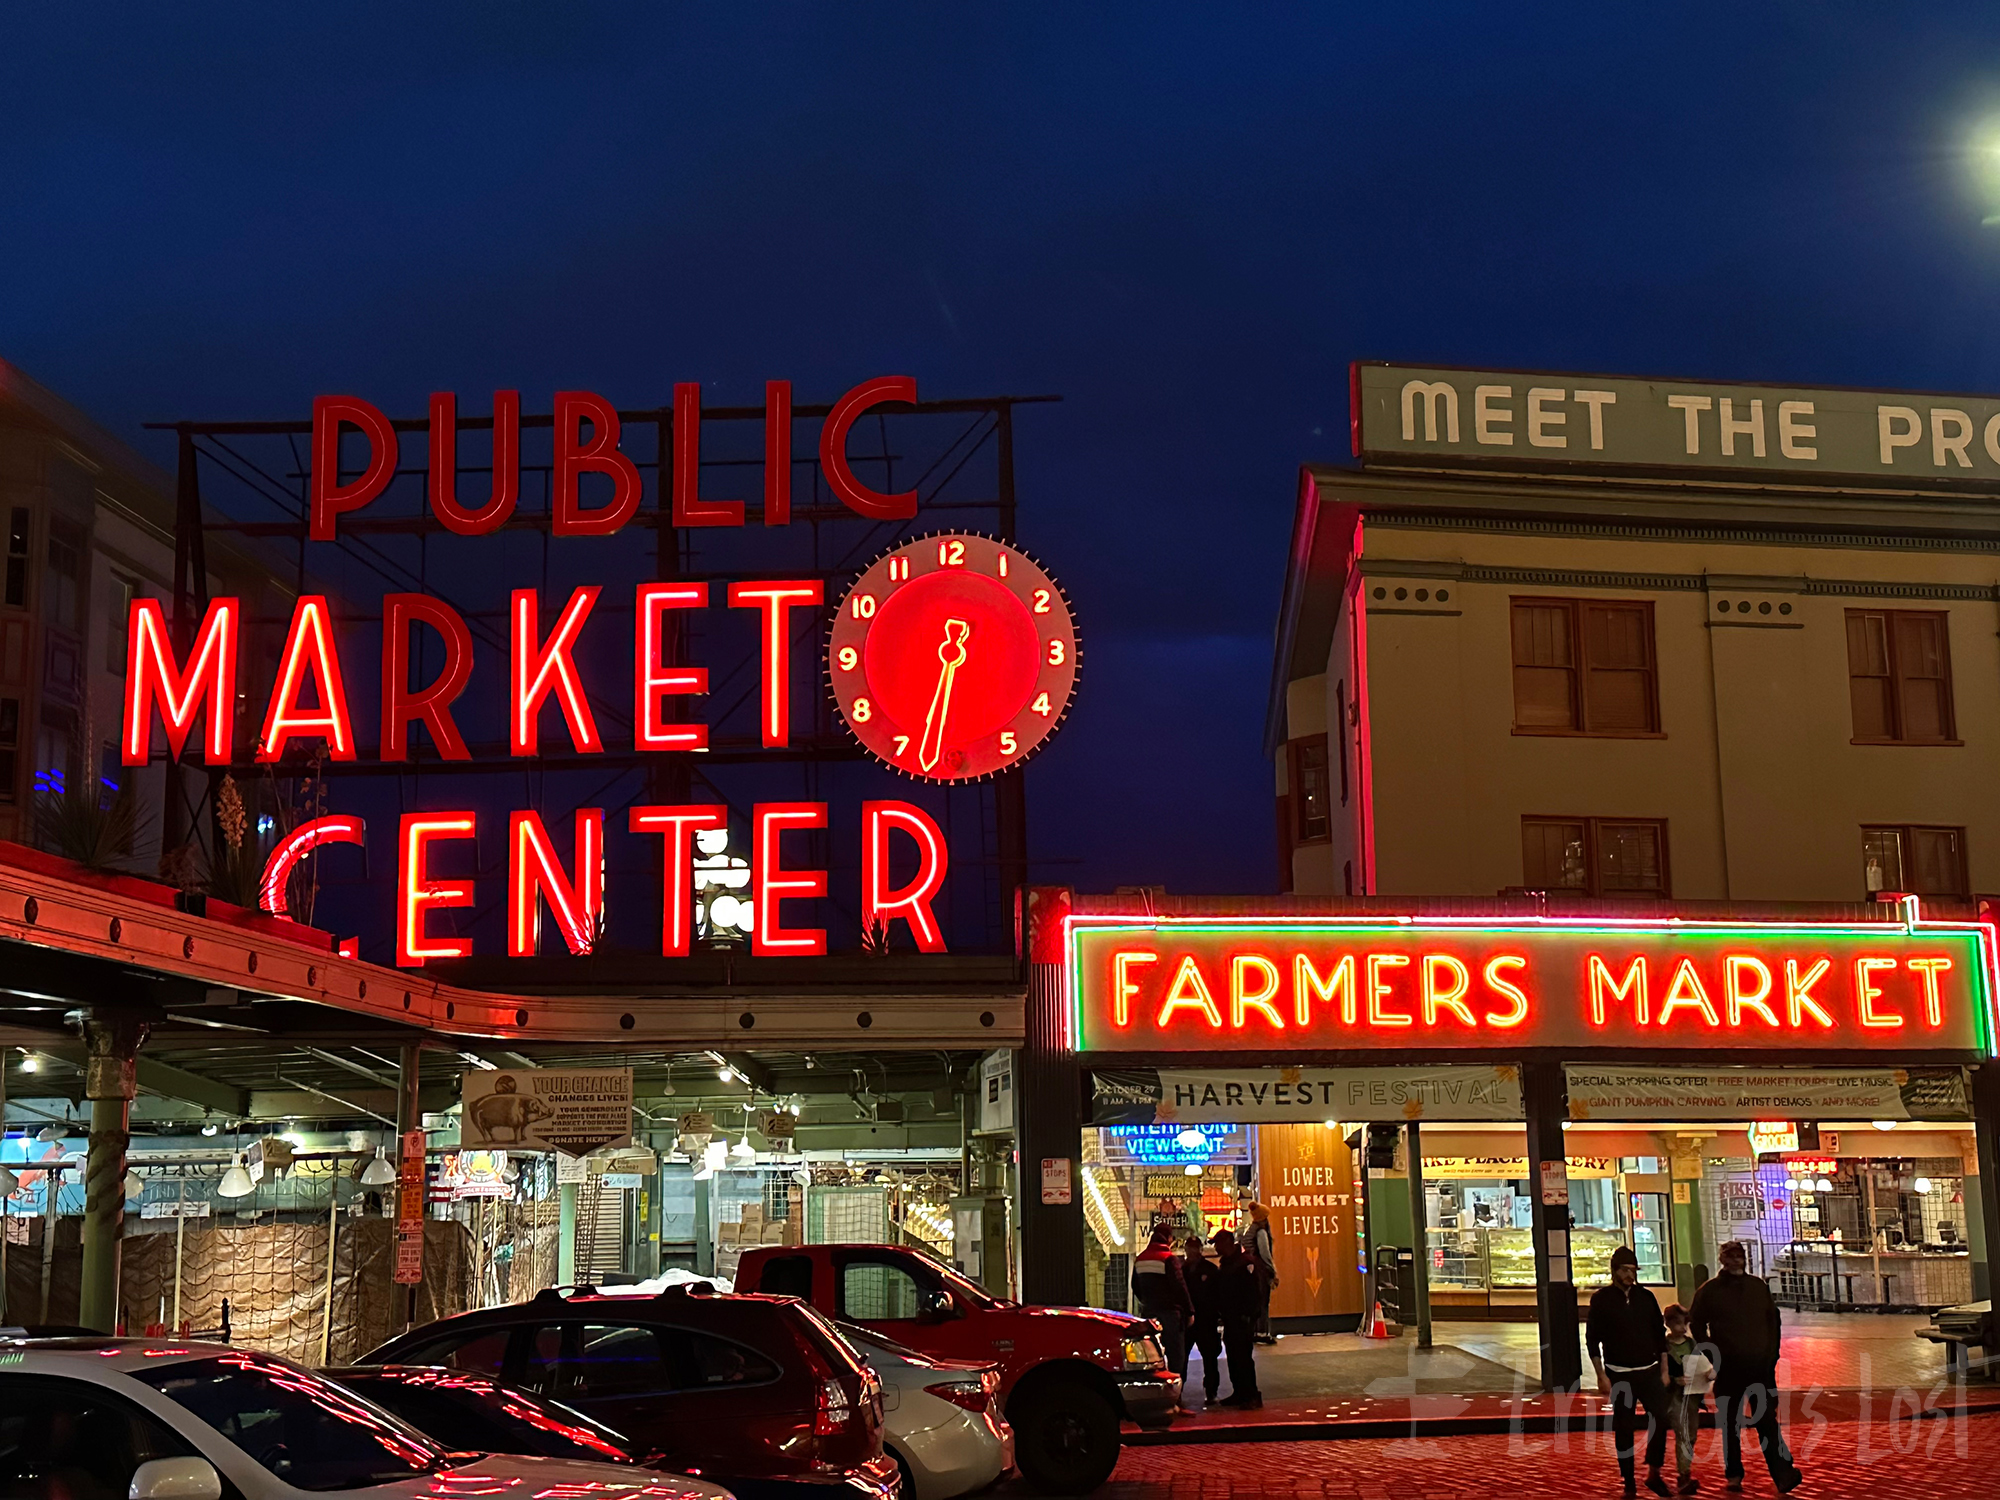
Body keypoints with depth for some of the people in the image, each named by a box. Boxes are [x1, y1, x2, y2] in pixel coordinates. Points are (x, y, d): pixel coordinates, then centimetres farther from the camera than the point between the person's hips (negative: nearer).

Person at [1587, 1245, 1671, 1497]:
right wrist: (1601, 1375, -7)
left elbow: (1660, 1334, 12)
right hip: (1619, 1374, -2)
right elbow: (1592, 1339, -2)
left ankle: (1654, 1476, 6)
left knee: (1660, 1419, -9)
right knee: (1623, 1429, 1)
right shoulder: (1602, 1299, -2)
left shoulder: (1646, 1297, 7)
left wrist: (1664, 1370, 6)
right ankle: (1629, 1482, 9)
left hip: (1650, 1372, 2)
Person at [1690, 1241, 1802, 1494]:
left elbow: (1773, 1319, 17)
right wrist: (1712, 1356, -3)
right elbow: (1696, 1325, 3)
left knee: (1768, 1421, -2)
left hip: (1761, 1366, 2)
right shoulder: (1709, 1291, 0)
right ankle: (1733, 1475, 15)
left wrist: (1772, 1352, 8)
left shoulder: (1759, 1286, 10)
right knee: (1730, 1424, 6)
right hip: (1728, 1369, -2)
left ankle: (1783, 1474, -6)